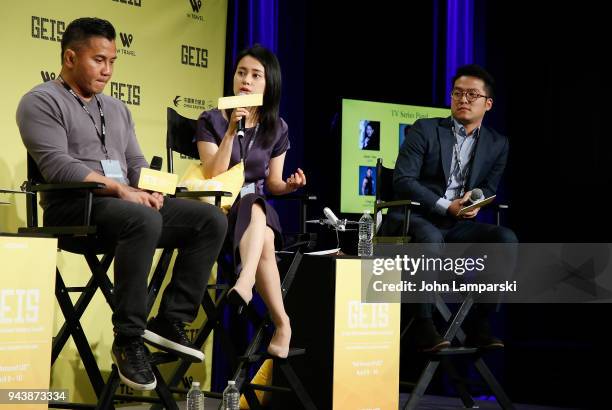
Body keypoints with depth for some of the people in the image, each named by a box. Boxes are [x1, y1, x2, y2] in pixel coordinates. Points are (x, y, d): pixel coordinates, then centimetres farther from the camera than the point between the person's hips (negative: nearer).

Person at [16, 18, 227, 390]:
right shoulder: (42, 102, -2)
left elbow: (137, 162, 19)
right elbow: (58, 166, -15)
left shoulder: (117, 108, 23)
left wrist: (149, 190, -5)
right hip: (73, 207, -8)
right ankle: (128, 339, -29)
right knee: (143, 220, -38)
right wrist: (120, 190, -21)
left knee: (211, 219, -9)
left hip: (127, 204, 8)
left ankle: (171, 321, -12)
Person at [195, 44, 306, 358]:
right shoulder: (211, 121, 0)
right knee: (264, 239, -36)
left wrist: (290, 185, -10)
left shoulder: (277, 129, 10)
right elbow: (213, 175, -11)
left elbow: (273, 183, 14)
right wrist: (232, 130, -19)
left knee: (253, 206, -38)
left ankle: (244, 284, -63)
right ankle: (282, 323, -41)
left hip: (257, 207, 2)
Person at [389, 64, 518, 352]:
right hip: (414, 217, -4)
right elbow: (403, 180, -9)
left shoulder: (497, 144, 11)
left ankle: (478, 325, -16)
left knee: (506, 239, -21)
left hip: (456, 224, 4)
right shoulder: (425, 130, -1)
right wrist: (446, 206, -17)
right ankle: (421, 325, -28)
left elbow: (488, 188, 15)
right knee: (431, 238, -38)